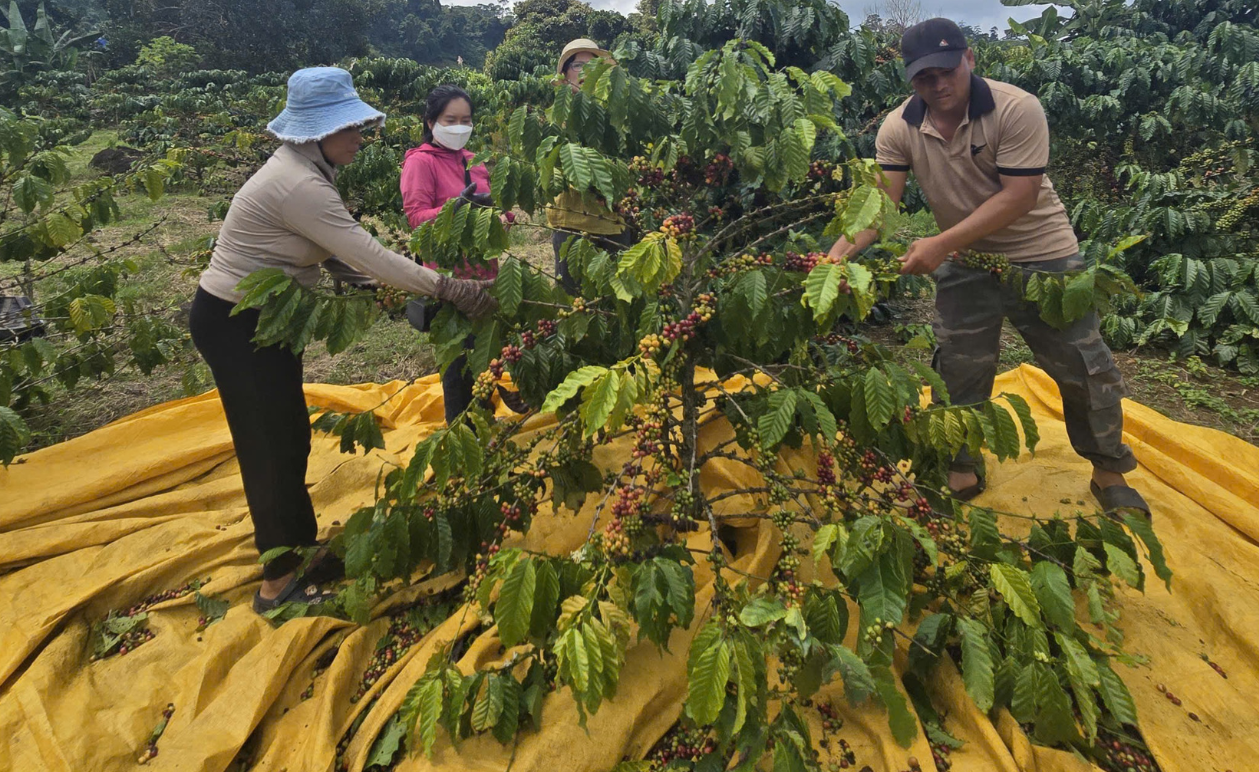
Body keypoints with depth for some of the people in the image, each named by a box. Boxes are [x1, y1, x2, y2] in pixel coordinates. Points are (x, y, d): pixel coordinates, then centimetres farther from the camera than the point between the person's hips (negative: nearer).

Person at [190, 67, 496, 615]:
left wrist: (376, 283, -6)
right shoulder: (299, 186, -27)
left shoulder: (304, 169, 5)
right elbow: (369, 254, -29)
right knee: (270, 446, 0)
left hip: (263, 317, 9)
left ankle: (301, 553, 32)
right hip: (233, 324, -9)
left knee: (289, 438, 16)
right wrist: (446, 288, -25)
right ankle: (279, 583, 16)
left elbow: (336, 255, 6)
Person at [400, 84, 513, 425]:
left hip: (483, 270, 6)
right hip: (449, 275, -6)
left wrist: (501, 218, 3)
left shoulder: (472, 161, 15)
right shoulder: (420, 161, -4)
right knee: (460, 354, -1)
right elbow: (416, 216, -13)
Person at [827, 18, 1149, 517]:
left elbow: (1018, 197, -26)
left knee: (1083, 367, 5)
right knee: (958, 372, 9)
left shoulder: (1017, 109, -21)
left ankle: (1109, 472, 25)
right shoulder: (898, 129, -11)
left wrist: (940, 245, -34)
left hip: (1041, 255, -2)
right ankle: (962, 469, 29)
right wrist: (839, 253, -35)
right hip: (963, 263, 3)